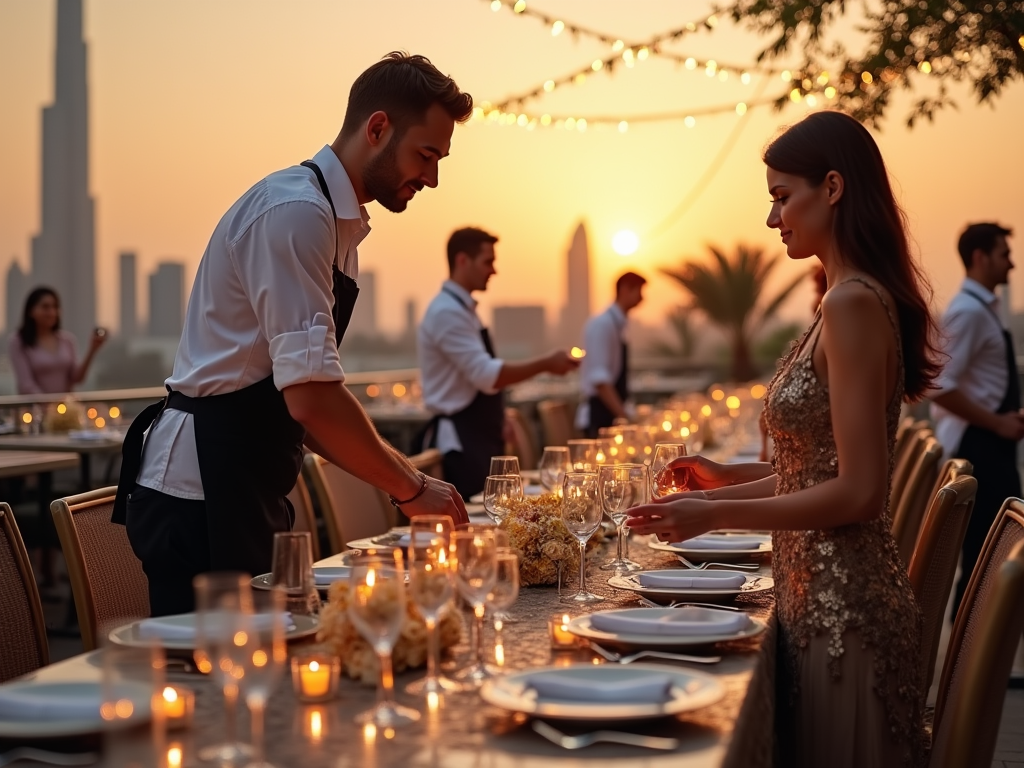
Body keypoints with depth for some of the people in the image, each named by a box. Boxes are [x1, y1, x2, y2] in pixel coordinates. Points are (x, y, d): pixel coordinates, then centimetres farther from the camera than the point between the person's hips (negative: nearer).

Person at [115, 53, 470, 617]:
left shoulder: (335, 220, 15)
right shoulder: (295, 210, -16)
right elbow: (311, 396, -24)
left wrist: (400, 476, 8)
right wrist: (409, 487, -13)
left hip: (245, 493, 10)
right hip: (201, 493, -10)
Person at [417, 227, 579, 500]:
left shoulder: (461, 309, 14)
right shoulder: (447, 312, -17)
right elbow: (487, 376, -23)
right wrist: (545, 364, -17)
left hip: (477, 436, 10)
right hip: (460, 441, -10)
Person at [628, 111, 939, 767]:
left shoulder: (854, 303, -18)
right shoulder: (855, 298, 10)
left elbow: (859, 492, -21)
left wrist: (716, 515, -15)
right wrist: (731, 480, 15)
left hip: (841, 606, -9)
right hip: (829, 596, 9)